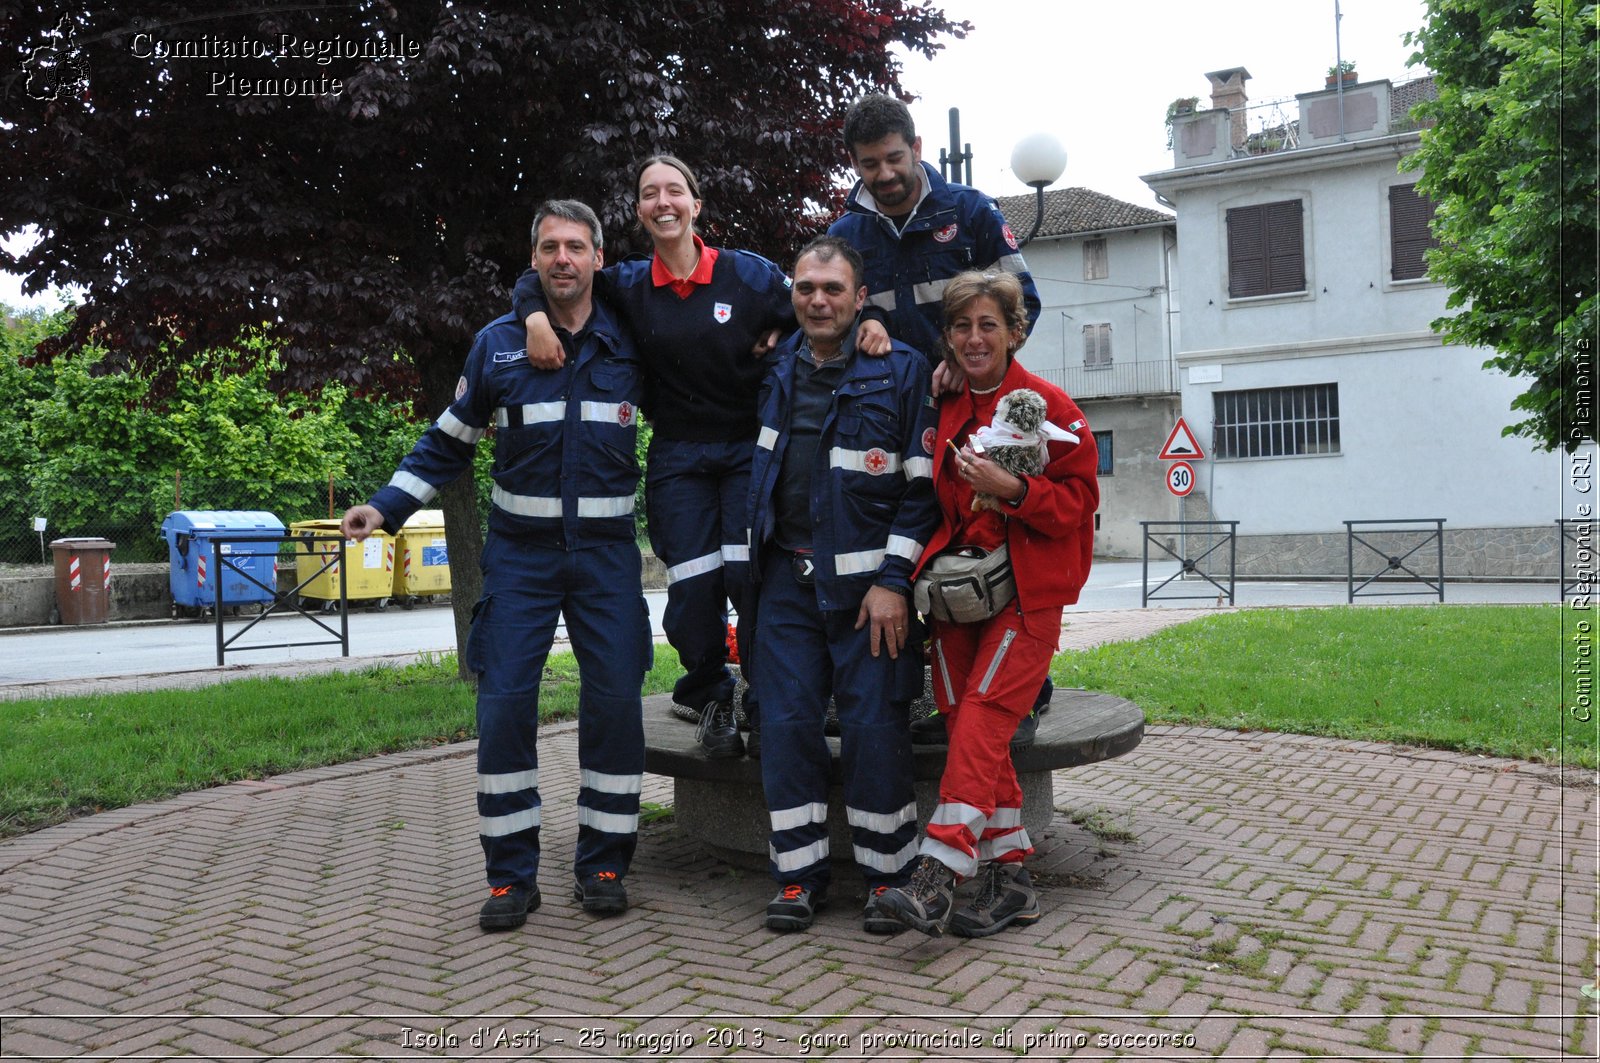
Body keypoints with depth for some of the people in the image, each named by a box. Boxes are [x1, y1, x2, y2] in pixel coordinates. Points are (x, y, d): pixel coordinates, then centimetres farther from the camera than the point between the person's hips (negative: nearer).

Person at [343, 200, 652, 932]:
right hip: (521, 549, 0)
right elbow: (449, 441, 10)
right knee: (504, 700, -5)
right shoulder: (497, 344, 3)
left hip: (606, 549, 0)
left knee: (615, 699, -1)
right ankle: (512, 874, 7)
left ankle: (603, 864, 13)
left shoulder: (629, 345, 4)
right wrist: (386, 506, 1)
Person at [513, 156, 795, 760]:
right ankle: (709, 695, 20)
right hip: (677, 456, 1)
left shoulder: (748, 274, -1)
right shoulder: (628, 286, 4)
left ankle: (768, 705, 6)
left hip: (749, 448, -1)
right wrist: (536, 318, -11)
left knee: (751, 575, -15)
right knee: (692, 590, -7)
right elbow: (536, 281, 10)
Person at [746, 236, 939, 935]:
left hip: (867, 581, -4)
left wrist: (894, 581, -12)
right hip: (789, 576, 4)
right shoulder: (778, 369, 10)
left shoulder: (901, 370, -5)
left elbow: (922, 487, -7)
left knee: (875, 726, -2)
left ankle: (887, 877, 13)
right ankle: (799, 875, 15)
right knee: (786, 722, 3)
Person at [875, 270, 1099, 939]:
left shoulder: (1049, 405, -2)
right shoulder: (944, 410, 13)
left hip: (1026, 591, -5)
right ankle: (1009, 879, 12)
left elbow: (1078, 500, -5)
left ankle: (937, 875, -17)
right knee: (968, 728, 2)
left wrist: (1012, 489, -20)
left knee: (980, 721, -16)